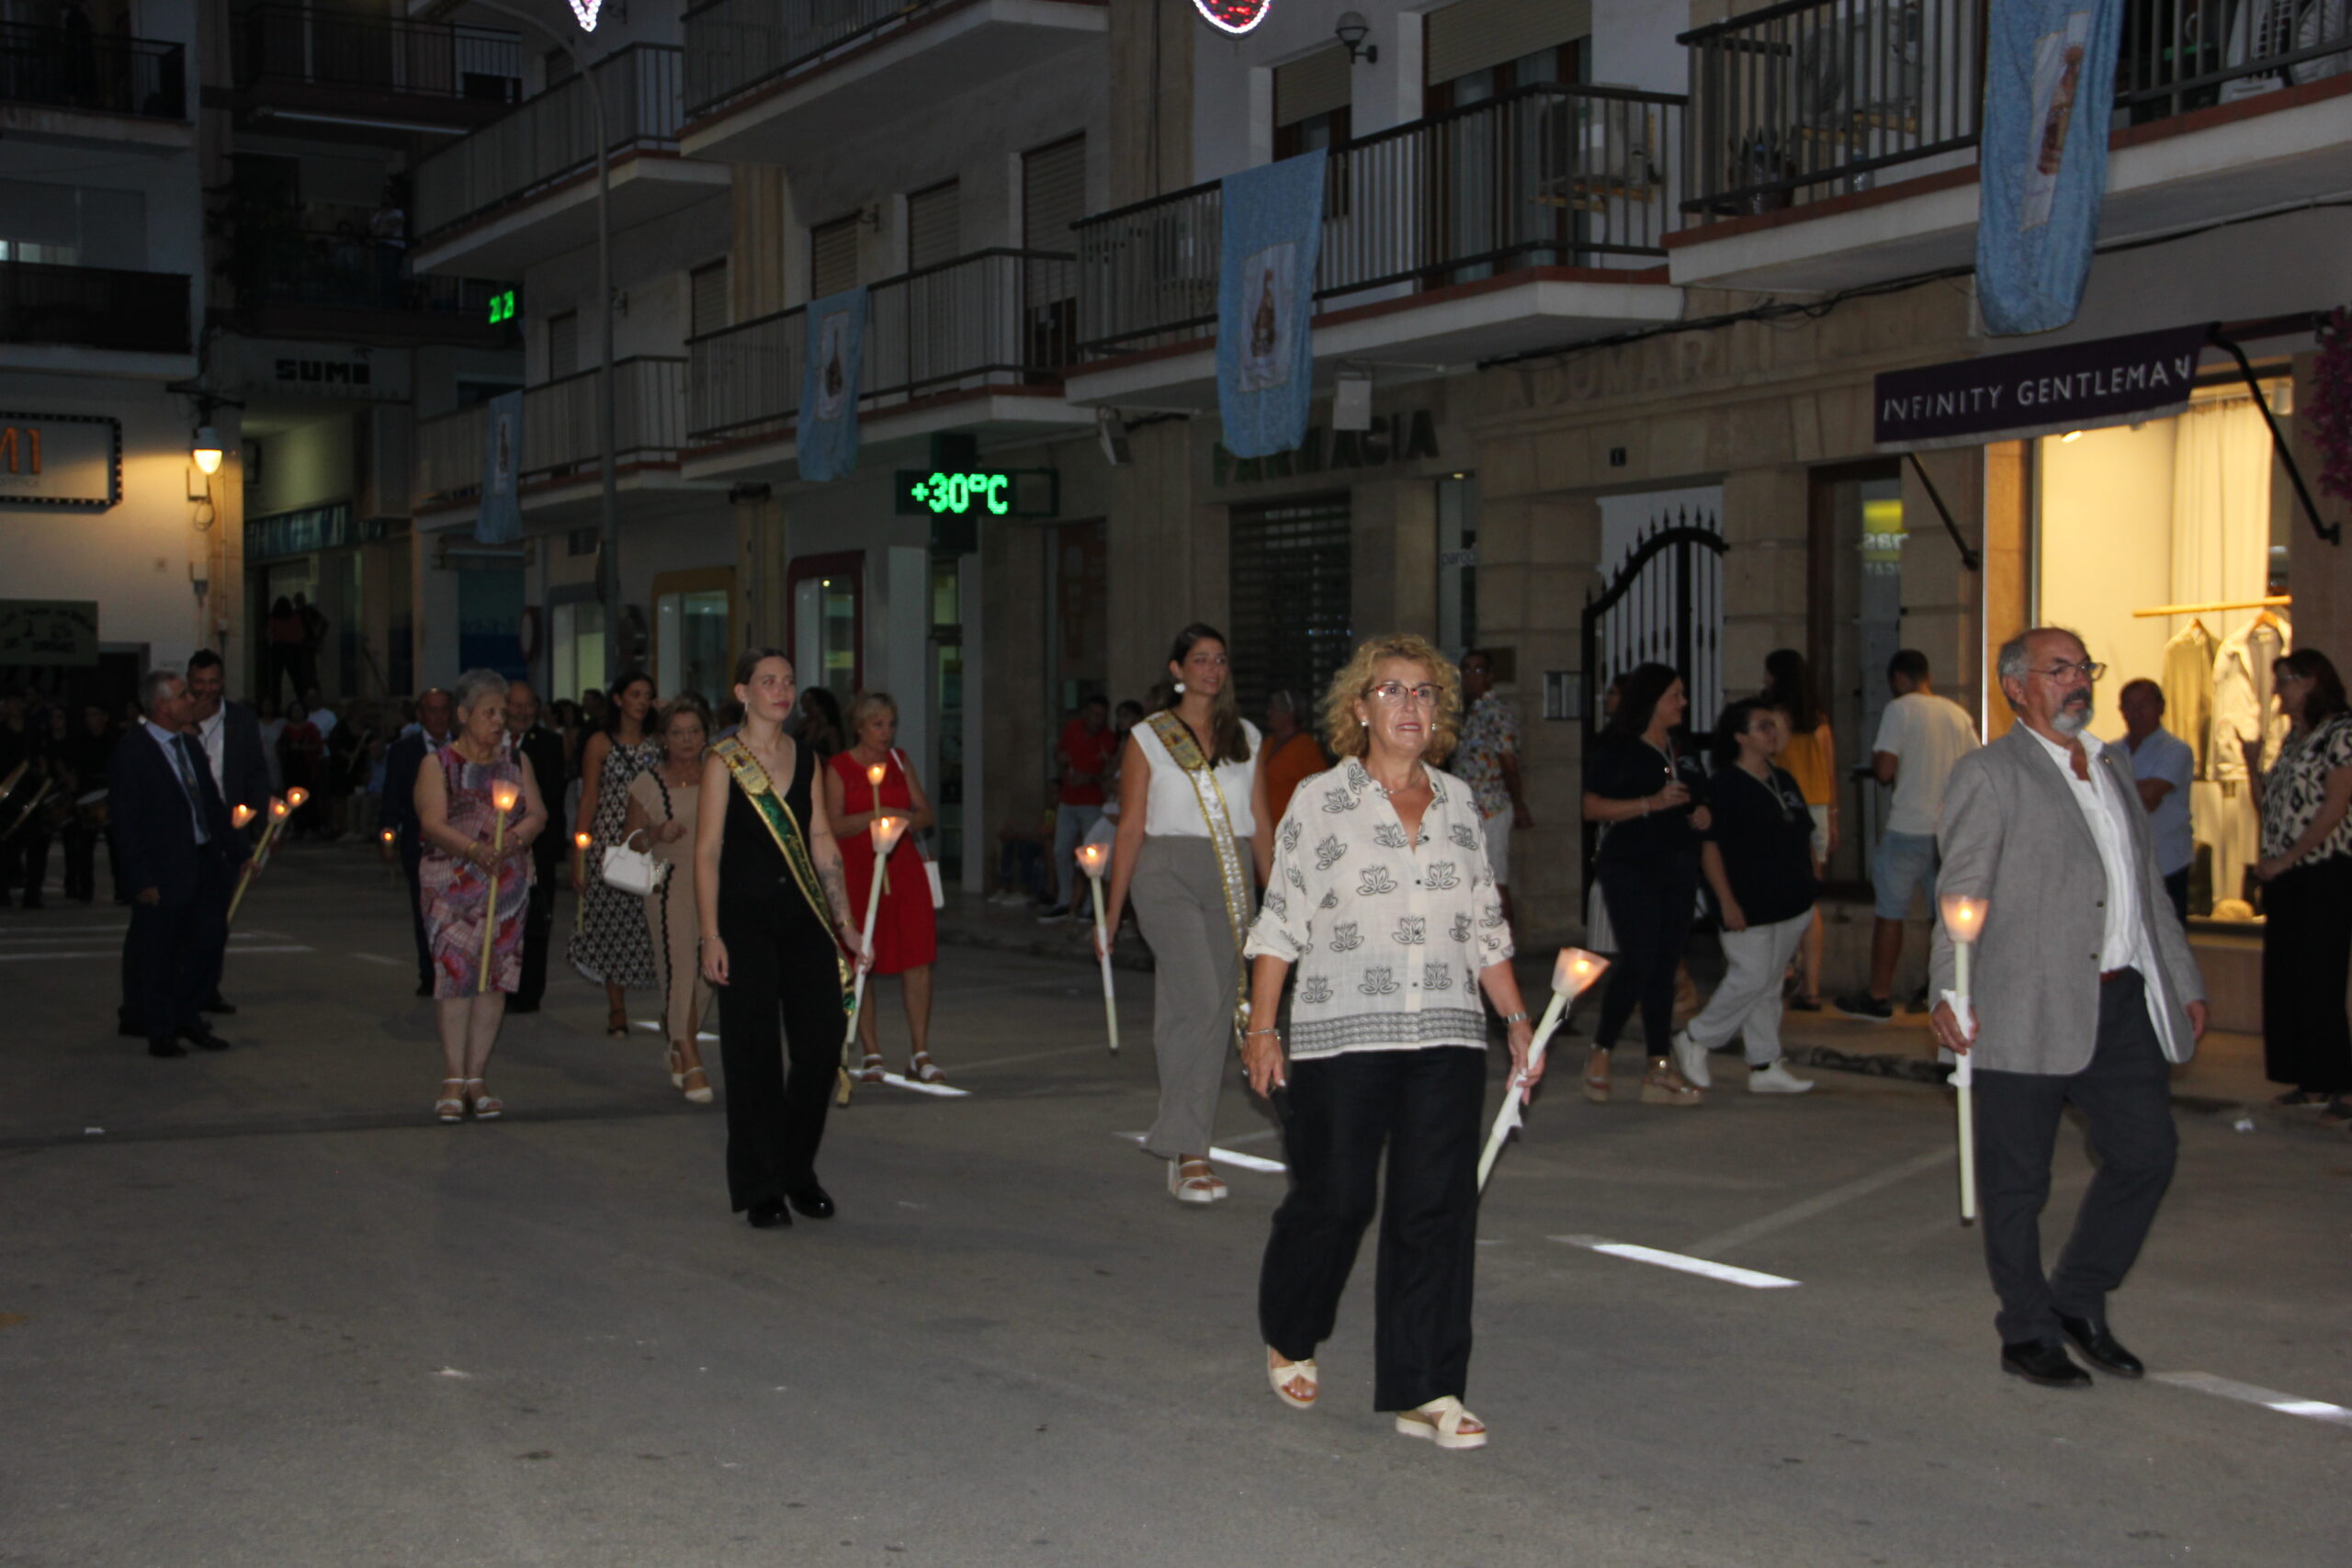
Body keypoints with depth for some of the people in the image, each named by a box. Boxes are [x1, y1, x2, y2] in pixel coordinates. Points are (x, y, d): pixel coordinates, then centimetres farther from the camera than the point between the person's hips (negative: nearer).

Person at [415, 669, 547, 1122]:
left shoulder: (516, 761, 15)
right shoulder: (438, 763, 4)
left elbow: (538, 814, 5)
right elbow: (432, 823, -7)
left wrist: (514, 839, -17)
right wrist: (475, 850, -25)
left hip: (508, 883, 3)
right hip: (451, 884, -3)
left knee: (495, 974, -1)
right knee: (455, 970, -11)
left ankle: (476, 1078, 4)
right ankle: (454, 1080, -8)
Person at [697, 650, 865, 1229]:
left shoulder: (806, 759, 11)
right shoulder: (724, 762, -4)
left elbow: (824, 844, 14)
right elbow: (706, 852, -7)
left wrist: (844, 920, 9)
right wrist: (710, 936, -13)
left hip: (804, 919, 5)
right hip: (746, 920, -5)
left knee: (821, 1046, 1)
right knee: (754, 1053, 0)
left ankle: (798, 1172, 20)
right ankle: (760, 1187, 10)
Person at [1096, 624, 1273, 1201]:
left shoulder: (1246, 737, 15)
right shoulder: (1149, 737, 5)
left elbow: (1260, 822, 15)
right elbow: (1130, 827, 4)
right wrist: (1112, 912, 1)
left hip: (1231, 878, 4)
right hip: (1168, 871, -4)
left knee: (1216, 1010, 3)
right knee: (1199, 1001, -17)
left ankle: (1183, 1143, 13)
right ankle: (1188, 1151, -16)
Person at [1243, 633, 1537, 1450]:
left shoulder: (1460, 804, 12)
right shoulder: (1319, 801, 0)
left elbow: (1485, 928, 17)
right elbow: (1280, 923, 0)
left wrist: (1517, 1022, 11)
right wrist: (1262, 1029, -4)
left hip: (1447, 1042, 3)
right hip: (1340, 1038, -3)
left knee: (1439, 1208, -2)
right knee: (1334, 1200, 2)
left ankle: (1426, 1394, 3)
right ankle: (1289, 1342, 30)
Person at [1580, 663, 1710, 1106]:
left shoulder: (1681, 751, 17)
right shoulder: (1615, 750, -5)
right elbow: (1592, 807, -12)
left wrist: (1701, 816, 5)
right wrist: (1652, 803, -19)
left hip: (1679, 869, 7)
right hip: (1630, 867, -7)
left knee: (1665, 968, 5)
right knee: (1638, 961, -13)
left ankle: (1660, 1069, 6)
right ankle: (1600, 1055, 2)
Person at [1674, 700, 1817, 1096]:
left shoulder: (1785, 783, 15)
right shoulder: (1726, 787, -9)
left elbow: (1804, 840, 20)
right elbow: (1710, 847, -13)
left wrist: (1809, 896, 16)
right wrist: (1727, 901, -18)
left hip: (1791, 906, 7)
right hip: (1749, 909, -7)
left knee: (1770, 986, 9)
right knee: (1751, 979, -9)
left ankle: (1765, 1067, 12)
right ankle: (1695, 1040, 8)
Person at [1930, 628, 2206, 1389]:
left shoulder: (2114, 764, 18)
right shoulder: (1988, 775, -5)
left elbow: (2147, 887, 22)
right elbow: (1960, 895, -12)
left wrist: (2184, 982, 20)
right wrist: (1949, 995, -23)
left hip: (2123, 1004, 7)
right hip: (2030, 1012, -6)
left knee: (2146, 1153, 6)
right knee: (2018, 1182, 3)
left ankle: (2079, 1301, 25)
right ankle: (2027, 1335, 18)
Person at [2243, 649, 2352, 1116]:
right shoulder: (2291, 739, 17)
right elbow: (2268, 808, 19)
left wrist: (2286, 860, -15)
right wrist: (2253, 763, 4)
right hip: (2282, 877, 8)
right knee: (2282, 978, 6)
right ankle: (2307, 1080, 12)